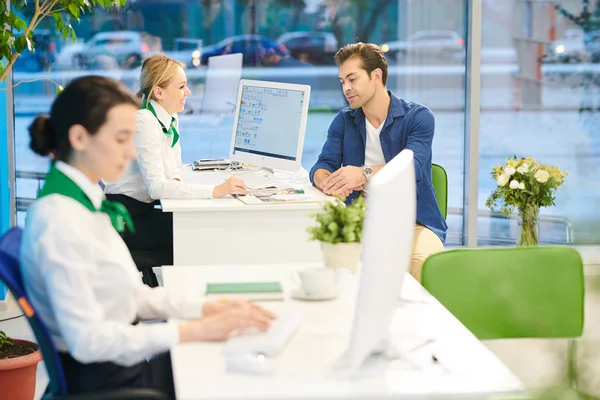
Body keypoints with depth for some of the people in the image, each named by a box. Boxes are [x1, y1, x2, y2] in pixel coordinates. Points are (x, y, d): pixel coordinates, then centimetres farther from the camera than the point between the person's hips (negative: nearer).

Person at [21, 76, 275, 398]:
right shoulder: (60, 220, -21)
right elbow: (87, 340, -23)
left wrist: (211, 308, -1)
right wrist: (195, 330, -21)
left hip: (125, 363, 8)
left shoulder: (87, 203, 8)